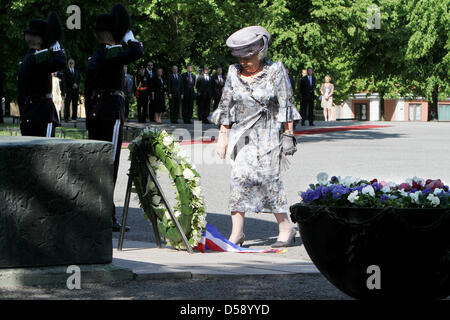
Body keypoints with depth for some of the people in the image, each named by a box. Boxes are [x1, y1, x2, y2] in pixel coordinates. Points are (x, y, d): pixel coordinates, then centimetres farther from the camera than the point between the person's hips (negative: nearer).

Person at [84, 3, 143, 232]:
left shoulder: (94, 58, 15)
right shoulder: (110, 54, -12)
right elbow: (136, 52, -30)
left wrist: (90, 119, 23)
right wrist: (129, 35, -9)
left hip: (96, 110, 9)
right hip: (112, 110, -9)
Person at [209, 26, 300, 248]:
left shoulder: (276, 71, -1)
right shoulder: (233, 73, 8)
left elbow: (286, 105, 2)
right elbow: (225, 106, 14)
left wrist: (288, 134, 0)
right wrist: (223, 136, 11)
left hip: (268, 134, -3)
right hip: (241, 135, 3)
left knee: (268, 178, -9)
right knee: (239, 176, -9)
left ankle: (285, 228, 4)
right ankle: (236, 232, -8)